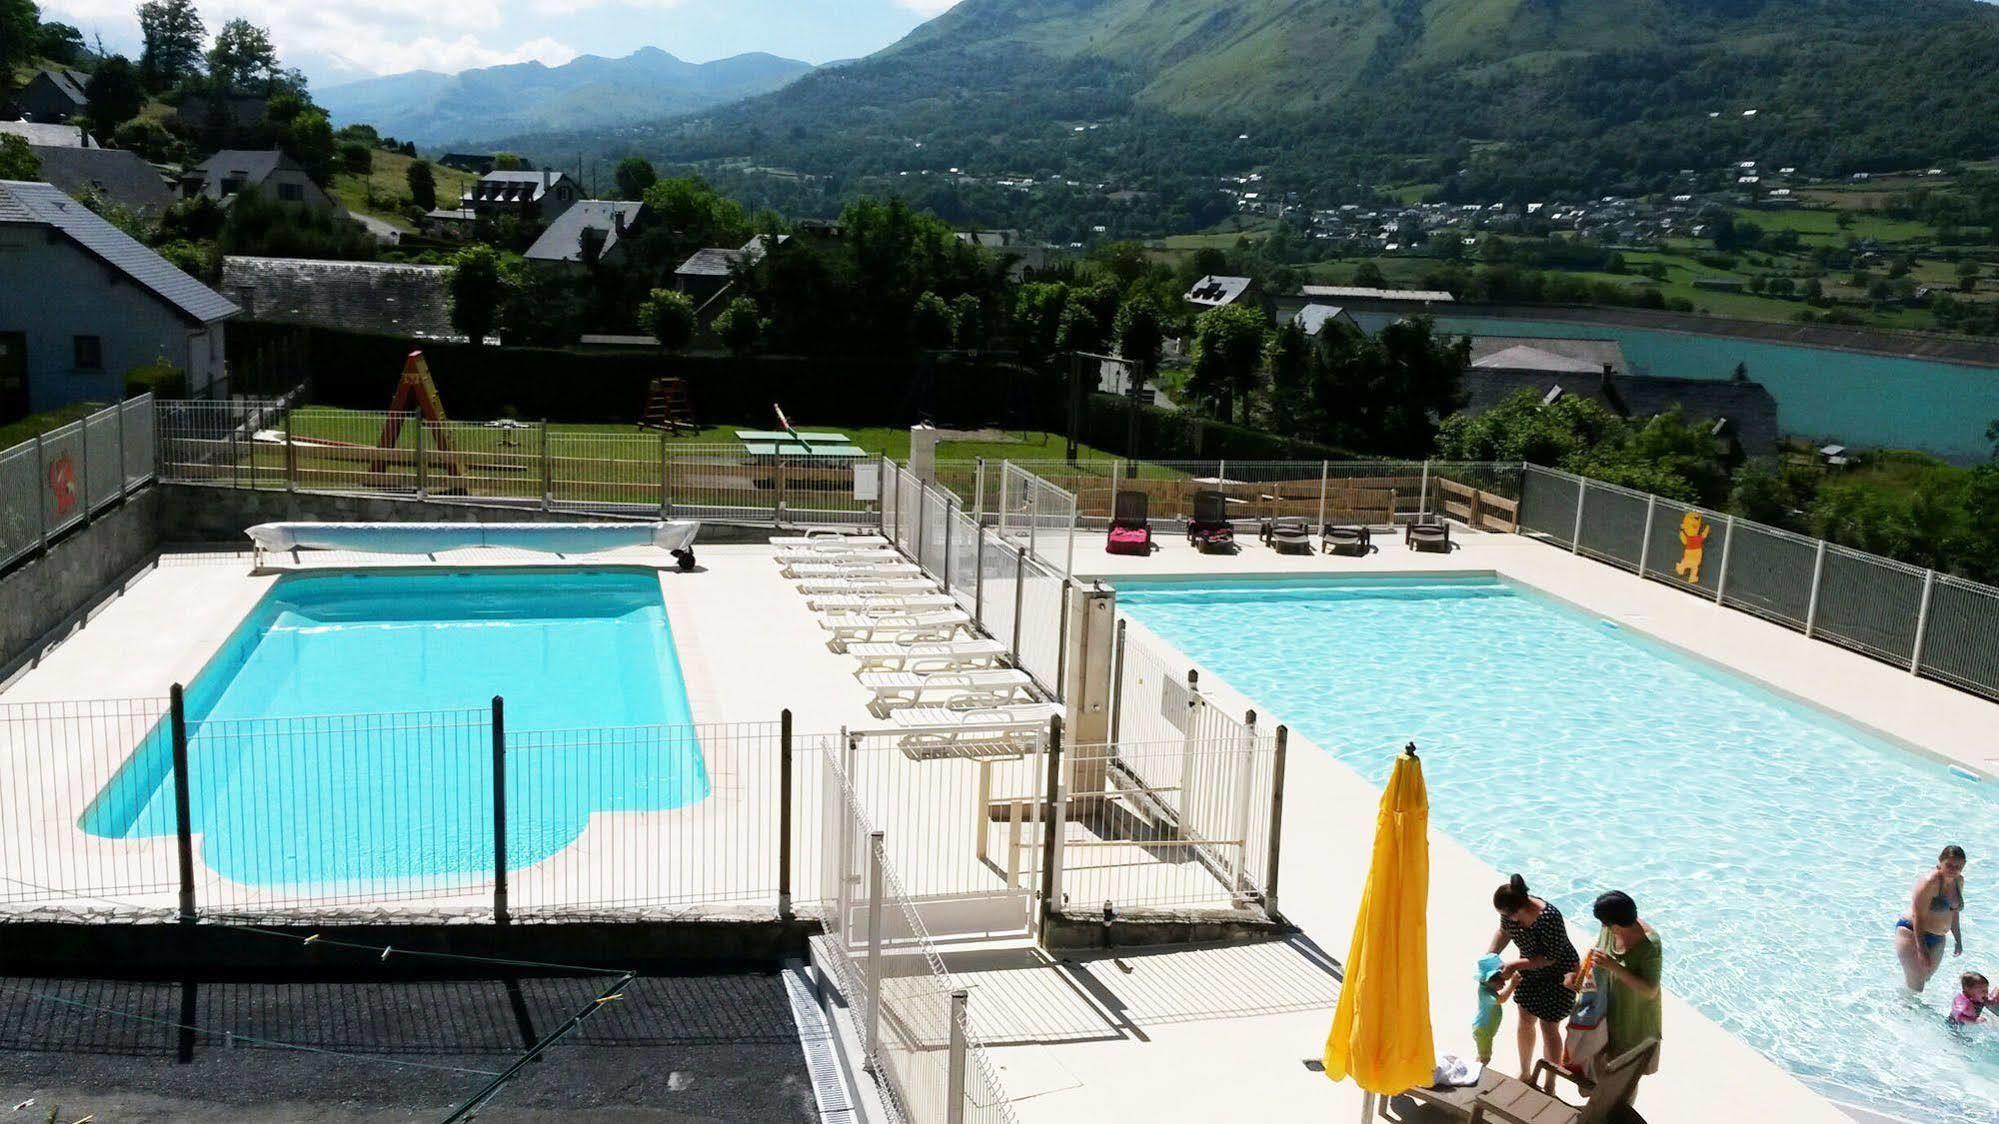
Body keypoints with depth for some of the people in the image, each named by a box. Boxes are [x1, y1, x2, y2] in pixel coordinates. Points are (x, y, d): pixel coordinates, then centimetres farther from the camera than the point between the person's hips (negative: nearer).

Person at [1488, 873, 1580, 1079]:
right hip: (1530, 972, 6)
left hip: (1558, 975, -6)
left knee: (1548, 1027, 2)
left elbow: (1551, 958, -29)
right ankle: (1525, 1074, 37)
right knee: (1526, 1021, 17)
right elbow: (1504, 932, 2)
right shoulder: (1511, 910, -19)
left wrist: (1515, 965, -32)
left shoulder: (1549, 918, -37)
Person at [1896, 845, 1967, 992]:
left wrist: (1958, 940, 18)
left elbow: (1953, 911, 17)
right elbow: (1918, 916, -23)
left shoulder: (1958, 881, 4)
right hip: (1912, 934, -8)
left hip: (1937, 940, 8)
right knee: (1916, 986, -9)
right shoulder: (1930, 882, -22)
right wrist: (1921, 949, -26)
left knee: (1926, 981, 17)